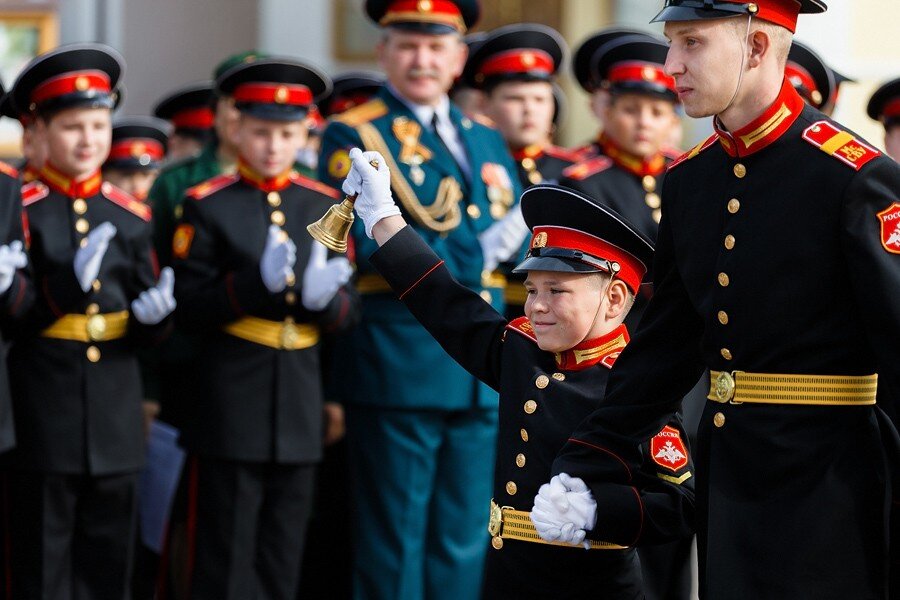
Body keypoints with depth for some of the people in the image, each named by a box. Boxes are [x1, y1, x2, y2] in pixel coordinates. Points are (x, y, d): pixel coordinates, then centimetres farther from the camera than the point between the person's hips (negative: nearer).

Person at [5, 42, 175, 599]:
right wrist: (67, 283, -25)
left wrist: (156, 313, -13)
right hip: (46, 403, -4)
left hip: (116, 405, 4)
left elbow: (148, 331, 10)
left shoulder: (131, 215, 8)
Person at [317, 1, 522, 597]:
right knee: (395, 544, -1)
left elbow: (522, 242, 14)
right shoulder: (353, 136, -2)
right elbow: (367, 246, -13)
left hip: (482, 370, 6)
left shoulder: (487, 140, 18)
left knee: (465, 544, 9)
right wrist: (469, 250, -11)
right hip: (400, 364, -6)